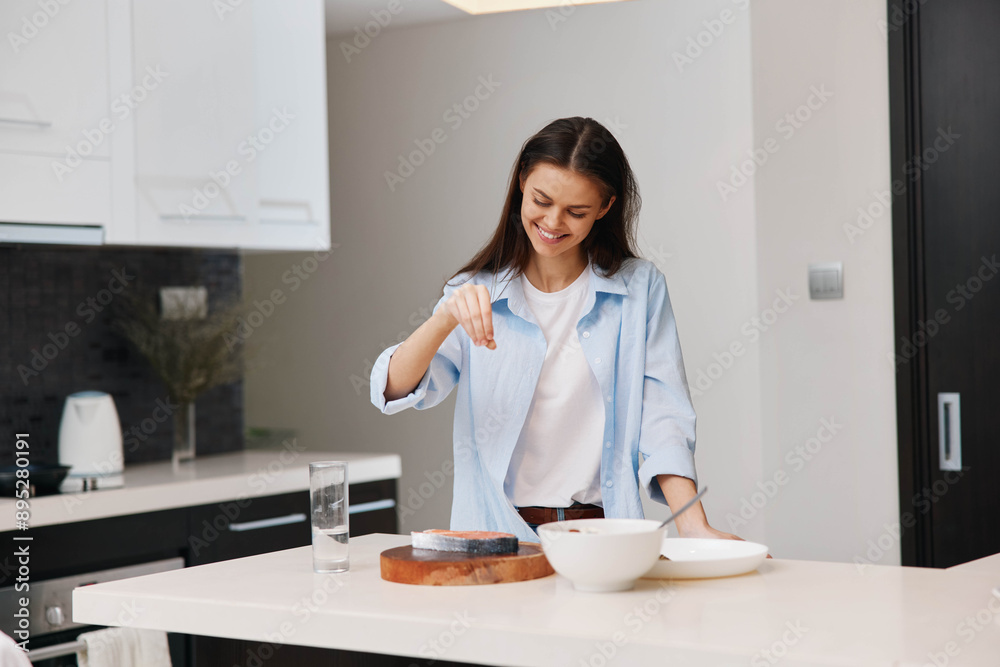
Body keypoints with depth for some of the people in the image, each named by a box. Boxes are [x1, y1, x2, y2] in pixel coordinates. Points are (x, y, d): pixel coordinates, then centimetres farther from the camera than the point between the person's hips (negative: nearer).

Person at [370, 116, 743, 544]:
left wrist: (694, 528, -12)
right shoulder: (477, 293, 9)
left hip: (602, 537, 0)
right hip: (495, 538, 1)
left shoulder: (640, 288, 8)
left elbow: (663, 421, 2)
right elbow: (394, 389, -3)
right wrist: (447, 318, -22)